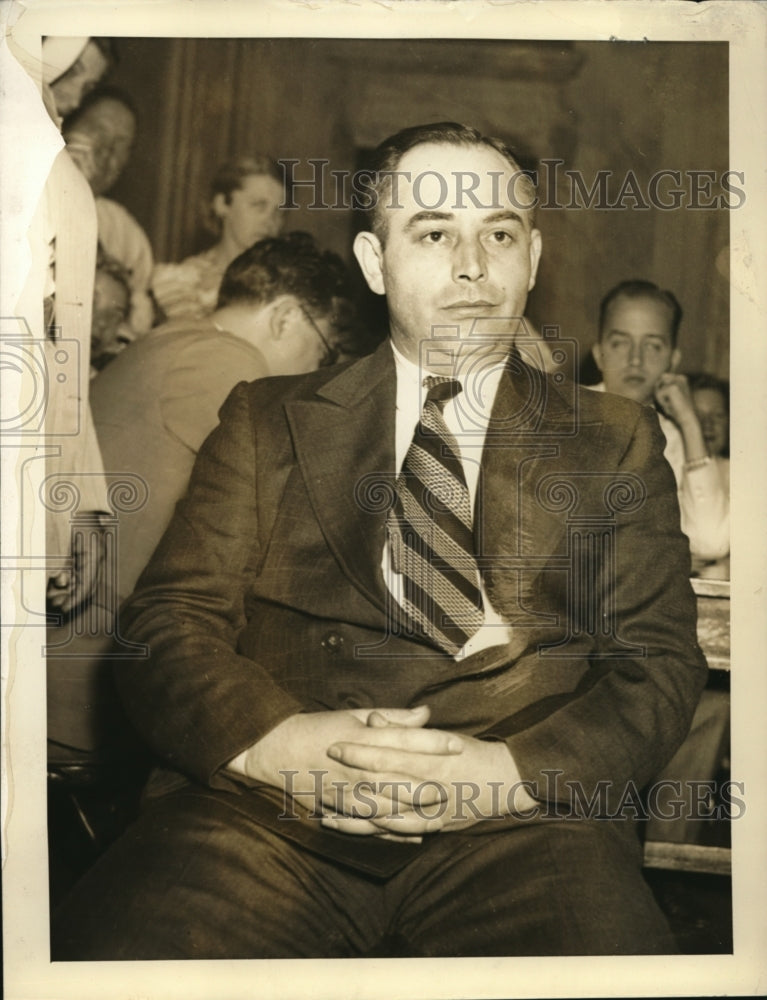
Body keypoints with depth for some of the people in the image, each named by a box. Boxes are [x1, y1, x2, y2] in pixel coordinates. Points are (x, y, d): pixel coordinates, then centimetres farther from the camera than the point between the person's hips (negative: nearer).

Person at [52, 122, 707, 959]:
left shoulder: (616, 442, 16)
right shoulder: (269, 420, 16)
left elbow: (660, 663, 9)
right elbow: (167, 622, 8)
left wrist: (514, 771, -11)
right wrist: (267, 739, -13)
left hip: (518, 823, 0)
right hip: (266, 807, 1)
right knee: (103, 953, -27)